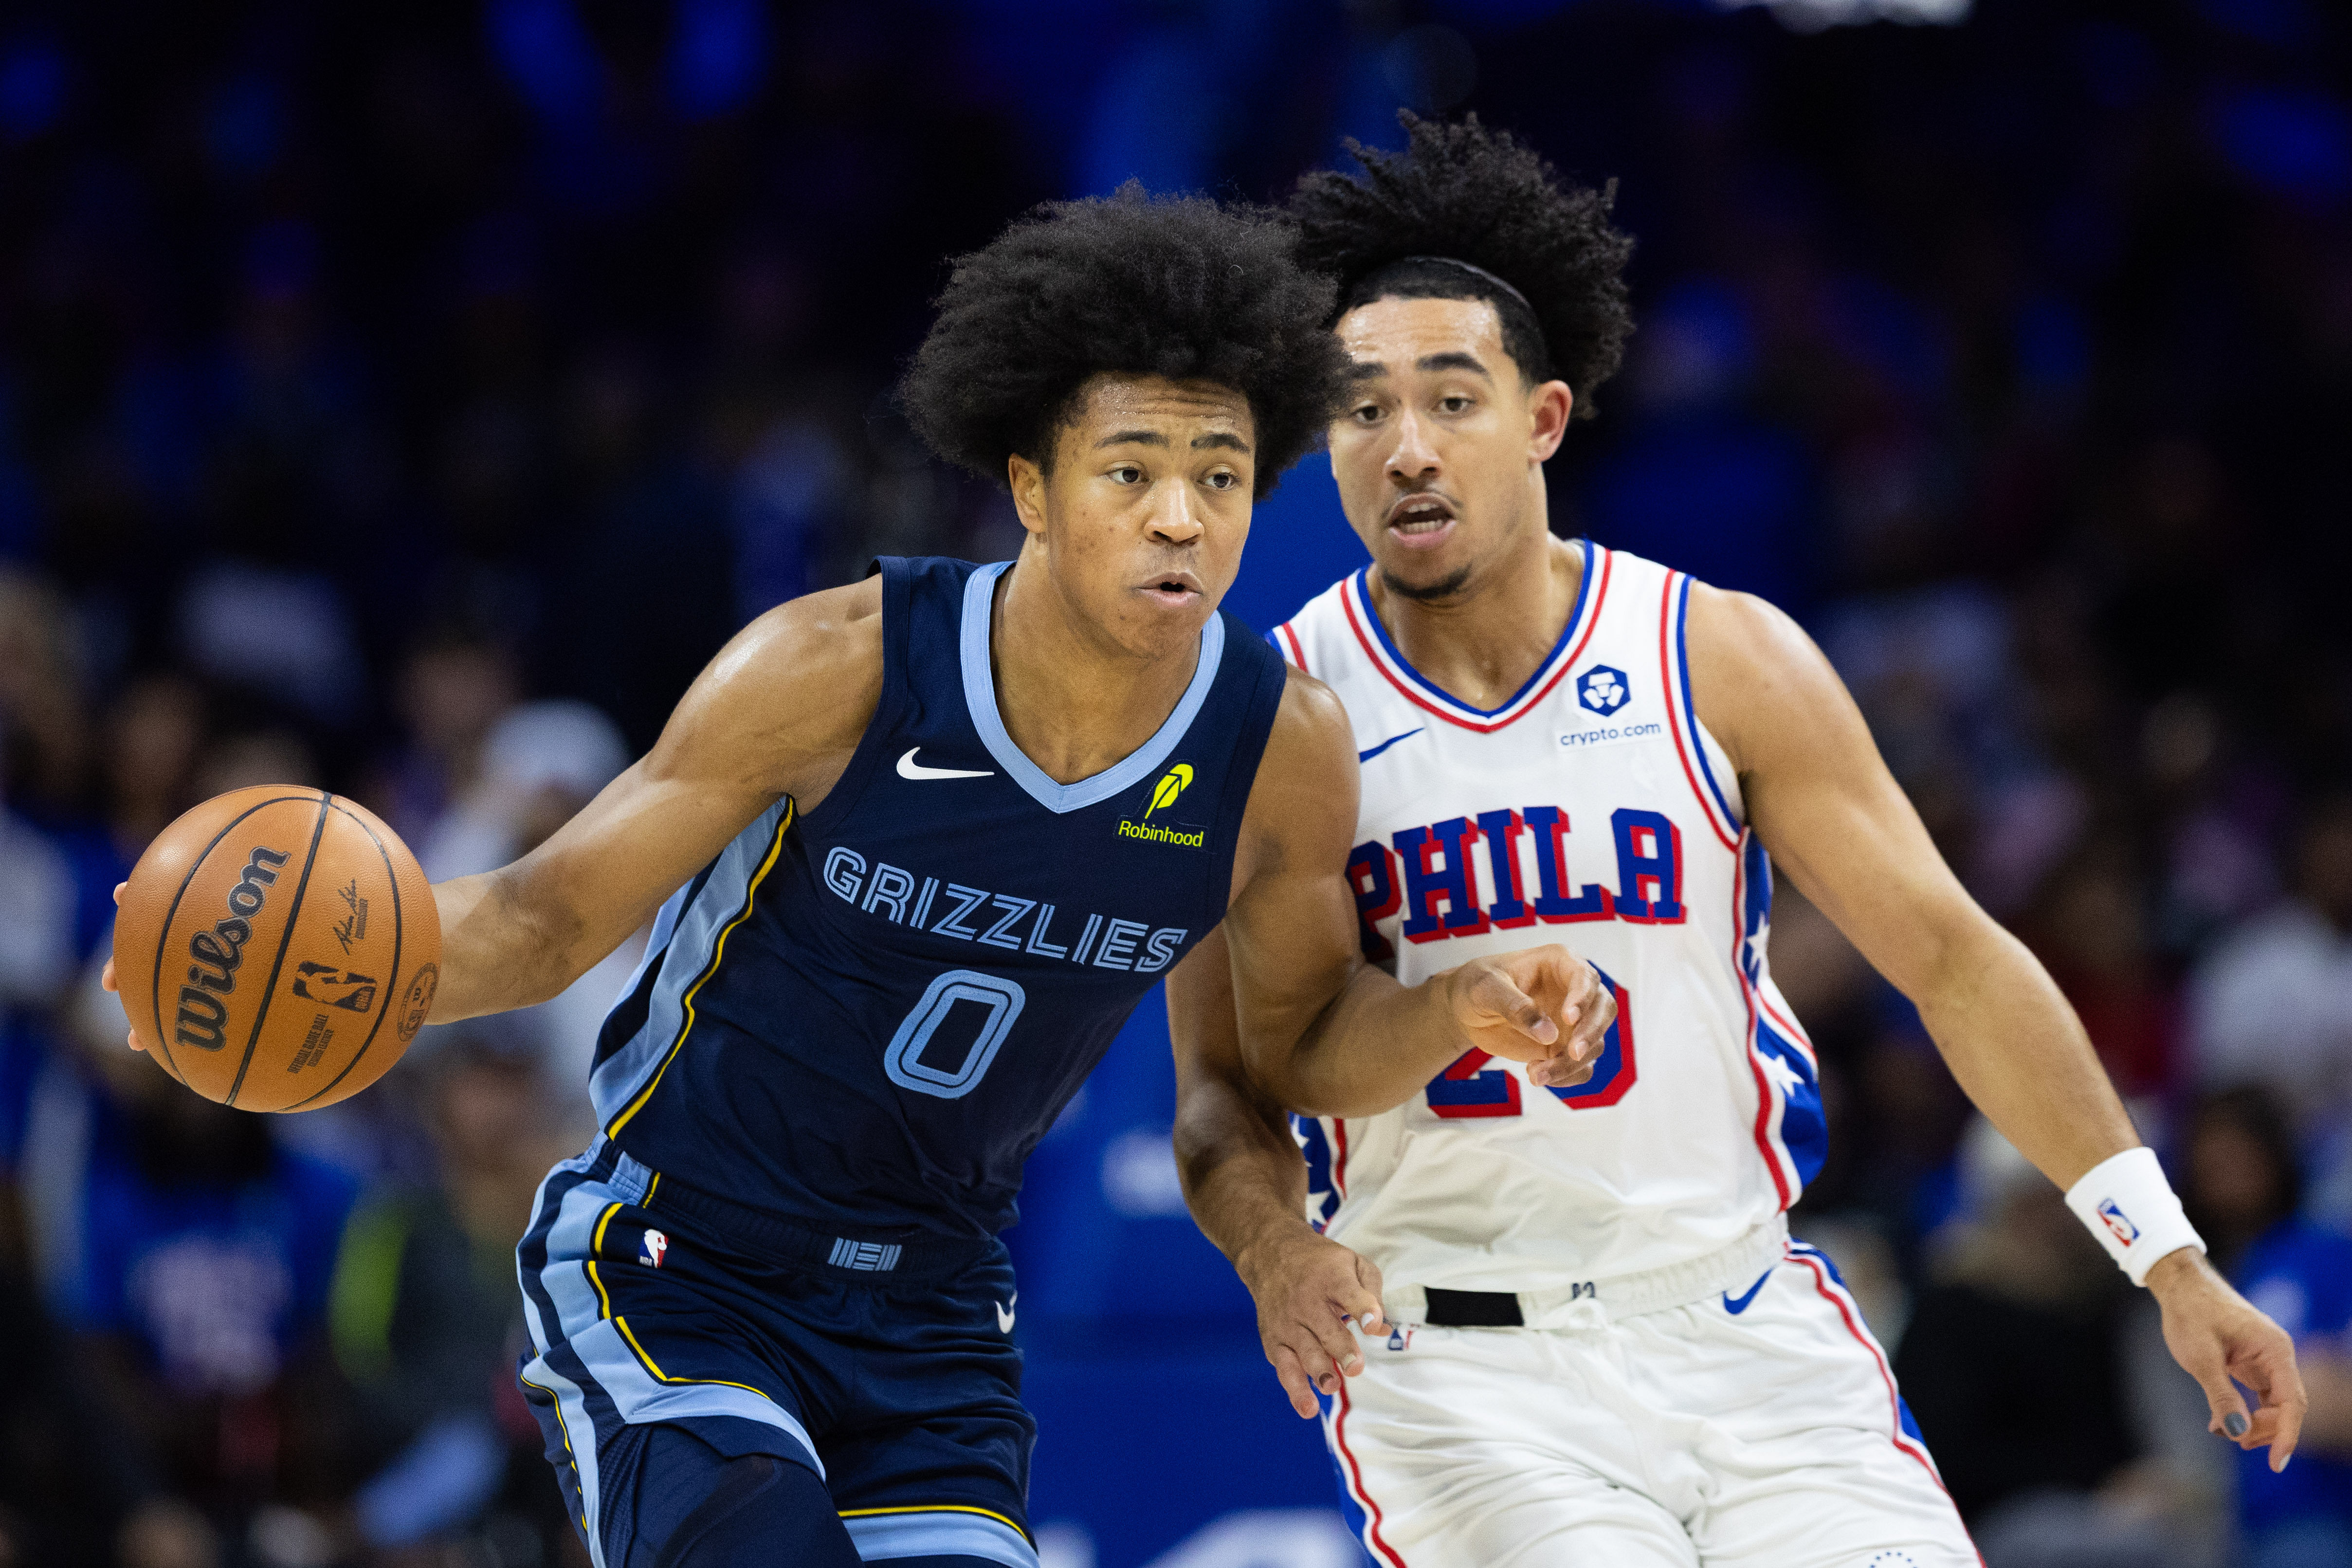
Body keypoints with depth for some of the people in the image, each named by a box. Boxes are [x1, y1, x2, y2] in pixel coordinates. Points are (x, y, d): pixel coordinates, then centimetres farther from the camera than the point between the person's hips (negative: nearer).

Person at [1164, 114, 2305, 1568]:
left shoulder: (1723, 660, 0)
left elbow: (1951, 958, 3)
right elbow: (1224, 1089, 2)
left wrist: (2171, 1261, -1)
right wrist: (1275, 1247, -22)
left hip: (1745, 1328, 2)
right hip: (1460, 1368, -2)